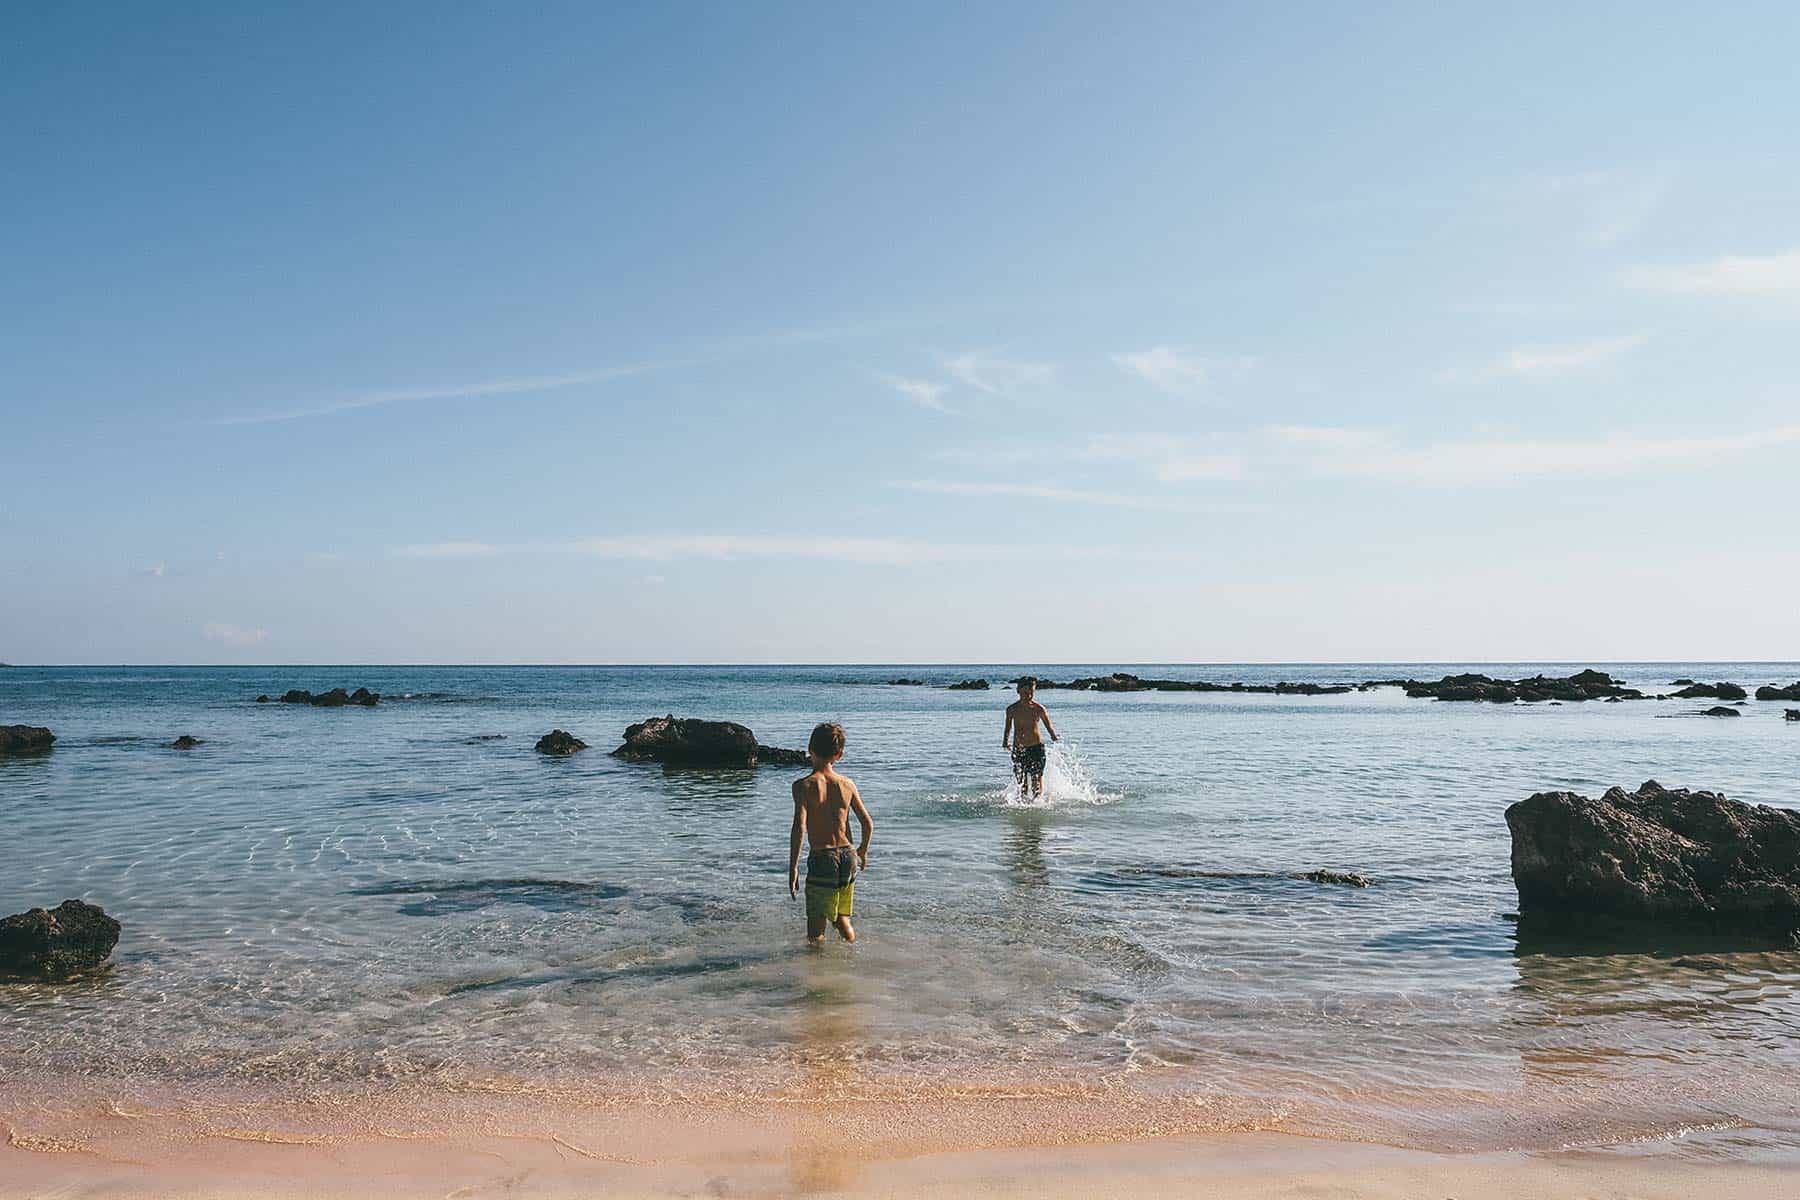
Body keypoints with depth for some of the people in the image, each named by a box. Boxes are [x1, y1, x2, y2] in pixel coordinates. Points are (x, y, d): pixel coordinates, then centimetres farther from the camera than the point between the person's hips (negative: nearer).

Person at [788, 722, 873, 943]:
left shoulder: (803, 785, -9)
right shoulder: (847, 784, 3)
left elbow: (799, 828, -19)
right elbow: (868, 824, 7)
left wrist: (793, 867, -14)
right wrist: (863, 851, 25)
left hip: (822, 859, -5)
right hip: (847, 857, 5)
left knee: (816, 928, 5)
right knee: (843, 919, 23)